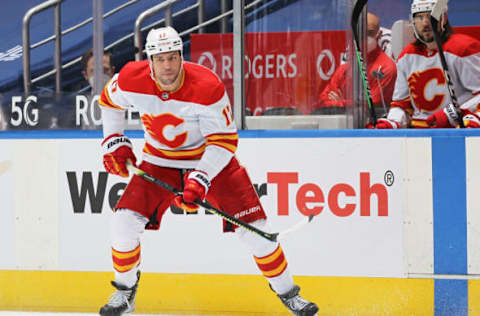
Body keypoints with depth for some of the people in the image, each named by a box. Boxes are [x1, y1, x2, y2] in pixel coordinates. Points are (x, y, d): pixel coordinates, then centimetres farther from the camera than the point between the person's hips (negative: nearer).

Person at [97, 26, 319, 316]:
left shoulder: (208, 87, -30)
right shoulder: (131, 80, -19)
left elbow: (224, 140, -24)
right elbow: (109, 101, 5)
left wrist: (199, 180, -32)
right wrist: (114, 142, -1)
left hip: (212, 158, -2)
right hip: (160, 160, 3)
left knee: (253, 226, -9)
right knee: (125, 221, -13)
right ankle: (125, 292, 10)